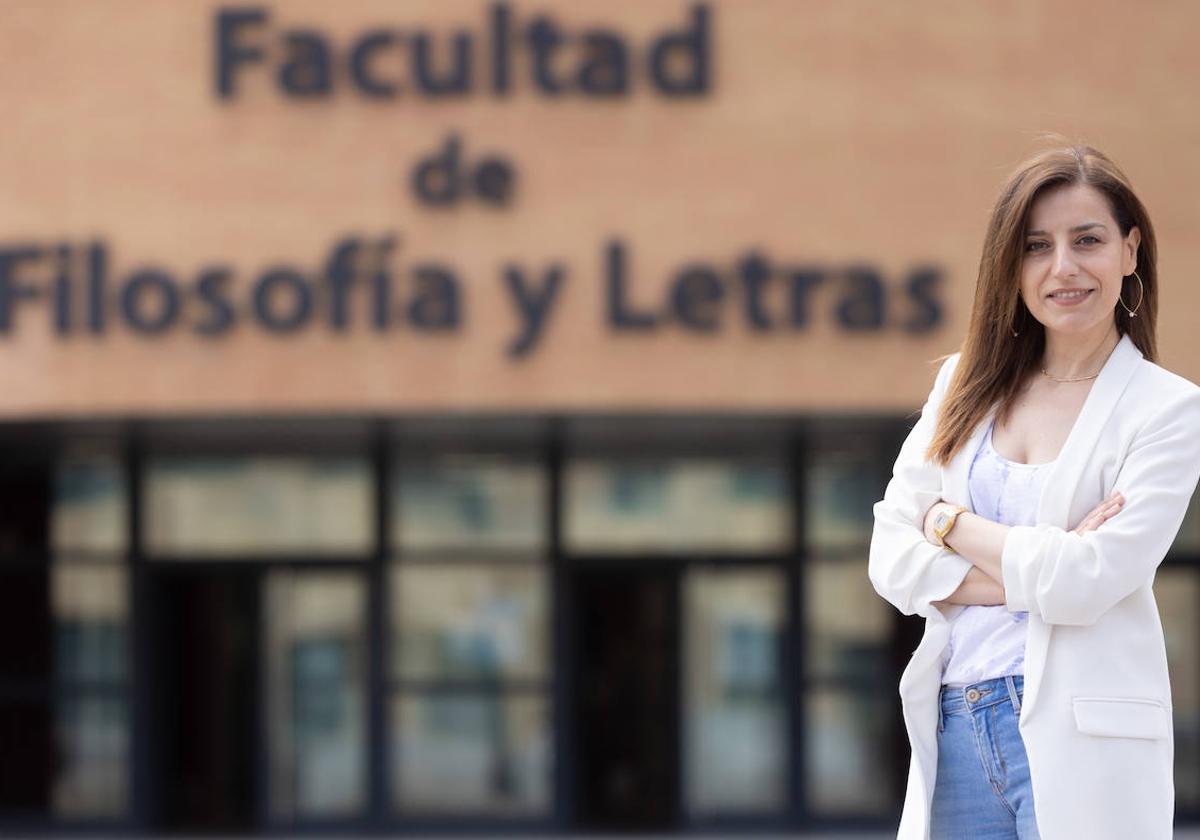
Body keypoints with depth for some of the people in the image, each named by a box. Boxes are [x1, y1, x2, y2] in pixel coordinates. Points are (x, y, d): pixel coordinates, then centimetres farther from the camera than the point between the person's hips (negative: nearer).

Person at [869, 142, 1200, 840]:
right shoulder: (966, 384, 12)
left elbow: (1083, 583, -14)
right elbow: (891, 559, 3)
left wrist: (951, 520, -2)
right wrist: (1032, 570, -10)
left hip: (1078, 740, -4)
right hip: (957, 725, 4)